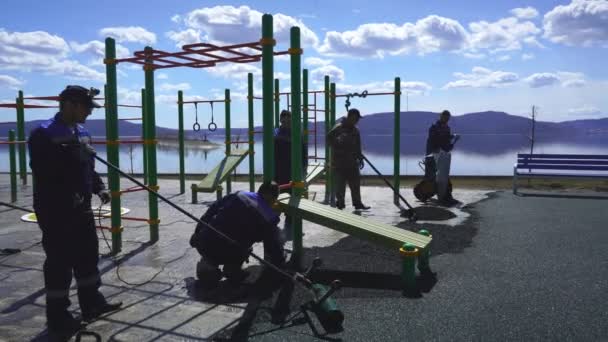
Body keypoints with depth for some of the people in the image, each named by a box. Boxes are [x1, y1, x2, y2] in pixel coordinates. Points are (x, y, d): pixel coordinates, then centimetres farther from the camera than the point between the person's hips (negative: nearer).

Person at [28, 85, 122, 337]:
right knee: (60, 263, 0)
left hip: (81, 208, 8)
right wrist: (66, 198, -25)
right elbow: (43, 175, -21)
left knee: (88, 256, 16)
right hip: (56, 212, -8)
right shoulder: (44, 134, -15)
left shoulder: (82, 133, 12)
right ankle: (57, 317, 14)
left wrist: (99, 188, 4)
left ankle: (92, 303, 30)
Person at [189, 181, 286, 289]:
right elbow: (275, 249, 10)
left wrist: (197, 234, 24)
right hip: (229, 256, -1)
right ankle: (232, 270, 10)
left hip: (204, 245, 2)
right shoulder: (269, 219, 4)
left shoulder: (237, 196, 10)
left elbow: (209, 214, 14)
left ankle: (207, 264, 17)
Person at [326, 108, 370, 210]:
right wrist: (338, 149, -20)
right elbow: (329, 138, -17)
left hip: (352, 162, 7)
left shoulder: (355, 130, 14)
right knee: (340, 184, -1)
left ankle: (357, 203, 17)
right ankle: (340, 203, 8)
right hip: (340, 162, -7)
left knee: (355, 182, 9)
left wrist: (360, 158, 15)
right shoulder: (339, 128, -11)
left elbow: (357, 146, 19)